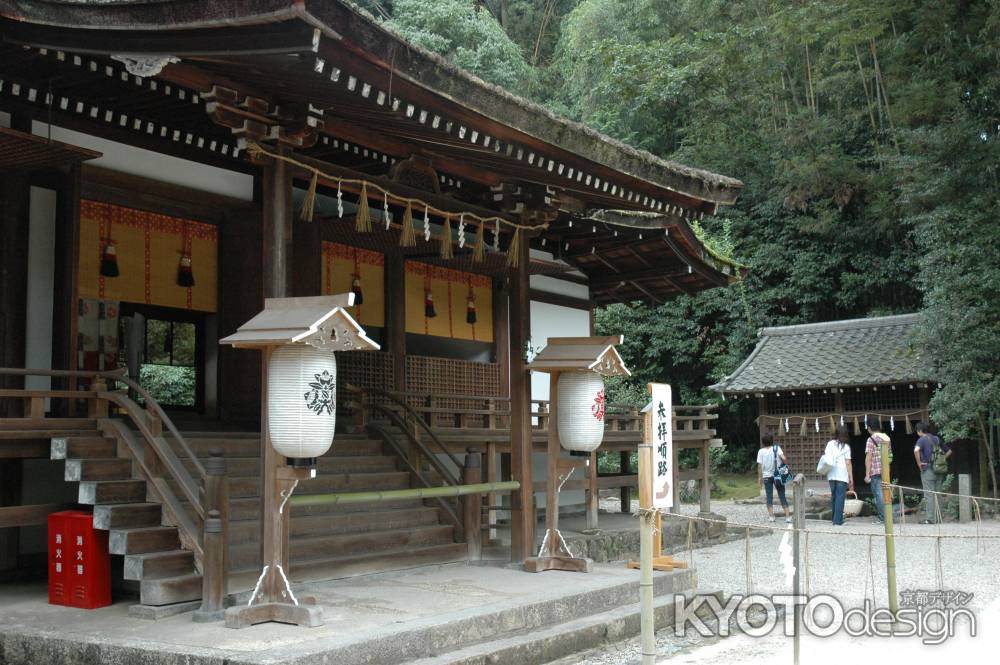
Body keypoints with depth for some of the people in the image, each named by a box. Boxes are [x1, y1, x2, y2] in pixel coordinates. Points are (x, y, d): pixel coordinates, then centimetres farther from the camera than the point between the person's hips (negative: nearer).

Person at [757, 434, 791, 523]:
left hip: (767, 476, 0)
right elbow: (783, 458, -18)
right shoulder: (777, 448, -3)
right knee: (782, 496, 6)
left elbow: (759, 466, -5)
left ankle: (771, 516, 3)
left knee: (769, 497, 7)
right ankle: (788, 516, 2)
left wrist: (759, 477, 2)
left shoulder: (761, 451, -3)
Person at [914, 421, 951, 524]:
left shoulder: (922, 440, -7)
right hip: (939, 471, 6)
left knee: (929, 495, -4)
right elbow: (949, 451, 21)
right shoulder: (937, 439, 13)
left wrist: (919, 463, -16)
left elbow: (916, 450, -27)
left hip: (928, 470, -6)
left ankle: (930, 519, -6)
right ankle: (938, 518, 13)